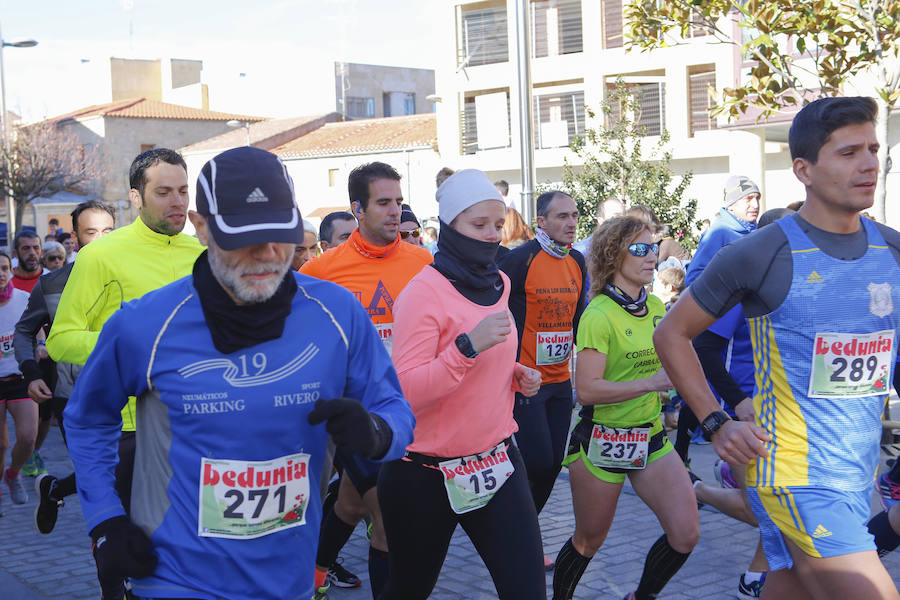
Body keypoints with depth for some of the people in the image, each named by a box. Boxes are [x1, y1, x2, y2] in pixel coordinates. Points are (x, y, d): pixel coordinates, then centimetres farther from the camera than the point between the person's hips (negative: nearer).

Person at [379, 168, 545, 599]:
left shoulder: (499, 284, 8)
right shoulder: (424, 292, -15)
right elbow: (406, 392, -23)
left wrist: (517, 375, 4)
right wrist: (468, 346, -31)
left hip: (496, 461, 5)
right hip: (427, 476, -5)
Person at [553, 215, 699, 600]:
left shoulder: (656, 306, 7)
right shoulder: (599, 314, -16)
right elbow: (587, 390, -23)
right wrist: (651, 382, -27)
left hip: (651, 436, 6)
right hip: (602, 442, -6)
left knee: (685, 535, -3)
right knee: (589, 542, 8)